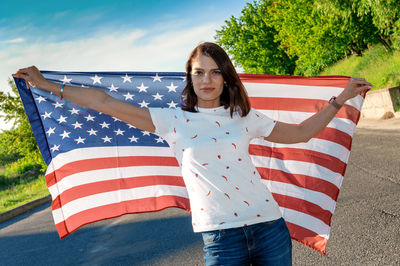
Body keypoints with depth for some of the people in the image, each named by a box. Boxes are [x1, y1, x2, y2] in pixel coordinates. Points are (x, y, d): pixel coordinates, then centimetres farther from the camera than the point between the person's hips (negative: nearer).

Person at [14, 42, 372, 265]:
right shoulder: (173, 121, 3)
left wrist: (341, 98, 19)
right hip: (221, 237, -2)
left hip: (269, 226, 2)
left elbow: (301, 133, 19)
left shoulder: (245, 117, 8)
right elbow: (107, 103, 4)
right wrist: (48, 85, 6)